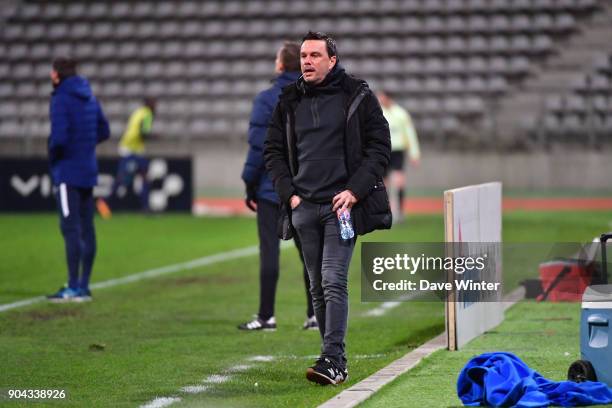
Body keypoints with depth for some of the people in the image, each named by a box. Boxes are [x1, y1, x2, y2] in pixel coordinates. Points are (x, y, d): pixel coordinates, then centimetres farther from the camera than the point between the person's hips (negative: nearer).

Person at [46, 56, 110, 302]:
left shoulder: (61, 99, -13)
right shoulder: (88, 97, 12)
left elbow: (59, 136, -23)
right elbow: (103, 132, 19)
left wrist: (53, 157, -5)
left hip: (68, 172, -8)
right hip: (88, 170, 8)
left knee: (70, 228, -7)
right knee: (86, 228, 9)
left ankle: (74, 288, -9)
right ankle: (84, 286, 13)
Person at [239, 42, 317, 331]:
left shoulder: (266, 100, -9)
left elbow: (258, 146, -10)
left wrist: (250, 185, -2)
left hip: (271, 188, -4)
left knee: (269, 250, -1)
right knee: (309, 250, 10)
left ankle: (266, 316, 0)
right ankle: (315, 315, 11)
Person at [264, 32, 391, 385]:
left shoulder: (357, 96, 0)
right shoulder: (289, 101, 11)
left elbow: (380, 147, -1)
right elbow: (273, 151, 17)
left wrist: (355, 191, -10)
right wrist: (289, 193, 5)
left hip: (342, 204, -5)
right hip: (304, 207, 5)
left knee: (334, 282, -14)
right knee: (318, 287, 7)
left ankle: (332, 360, -17)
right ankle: (337, 361, 14)